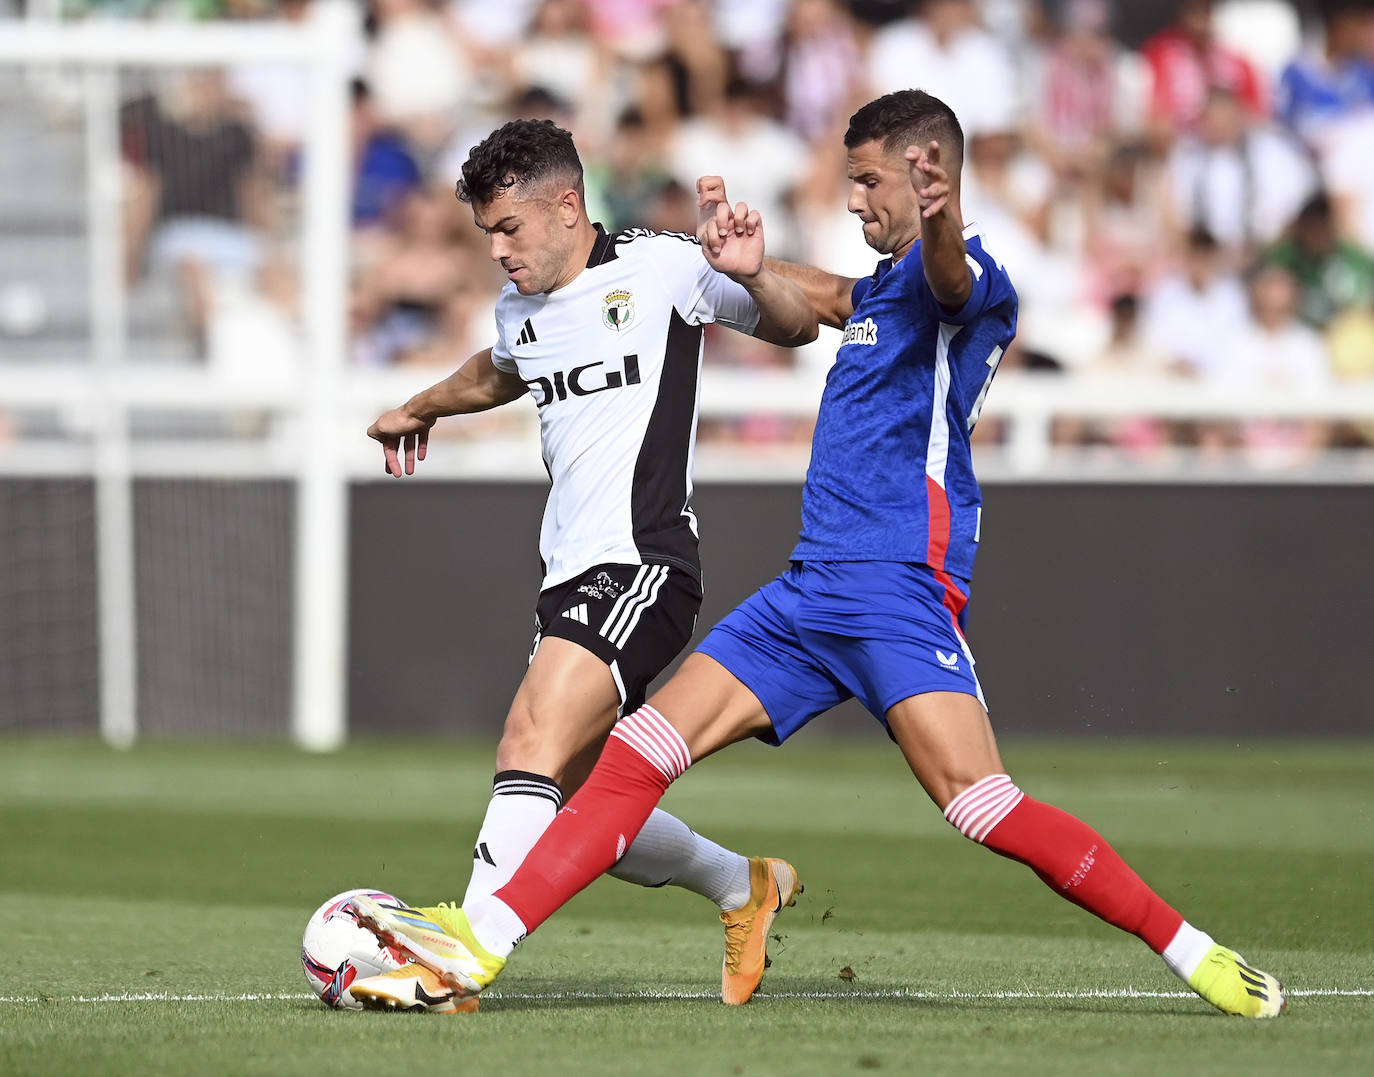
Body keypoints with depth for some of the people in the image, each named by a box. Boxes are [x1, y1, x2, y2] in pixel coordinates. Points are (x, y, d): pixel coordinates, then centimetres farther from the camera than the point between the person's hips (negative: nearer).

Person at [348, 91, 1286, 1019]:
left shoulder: (961, 278, -8)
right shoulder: (886, 288, 22)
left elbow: (953, 279, -34)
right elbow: (831, 299, 47)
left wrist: (940, 225, -58)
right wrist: (753, 268, 29)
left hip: (897, 587, -9)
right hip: (813, 587, 9)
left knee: (979, 805, -23)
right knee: (643, 749, 1)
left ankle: (1197, 956, -14)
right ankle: (481, 942, -1)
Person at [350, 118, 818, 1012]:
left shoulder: (662, 267, -2)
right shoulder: (520, 308, 17)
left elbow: (796, 327, 7)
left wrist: (753, 273, -14)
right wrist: (423, 408, 56)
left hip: (643, 563, -8)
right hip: (572, 576, 8)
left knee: (534, 747, -23)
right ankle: (746, 888, 33)